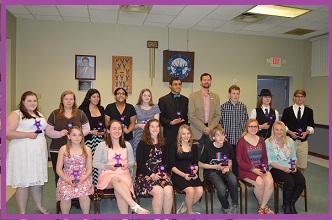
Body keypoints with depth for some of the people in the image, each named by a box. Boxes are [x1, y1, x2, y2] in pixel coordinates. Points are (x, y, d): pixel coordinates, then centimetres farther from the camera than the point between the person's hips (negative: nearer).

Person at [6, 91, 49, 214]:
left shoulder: (40, 115, 18)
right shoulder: (16, 114, -4)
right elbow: (7, 132, -14)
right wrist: (28, 135, -18)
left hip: (39, 152, 6)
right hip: (23, 153, -6)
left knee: (38, 180, 14)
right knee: (23, 182, 0)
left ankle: (39, 205, 32)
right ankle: (22, 212, 16)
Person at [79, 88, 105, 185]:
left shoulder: (101, 109, 16)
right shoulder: (83, 109, -1)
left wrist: (104, 130, 4)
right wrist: (91, 131, -12)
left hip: (100, 139, 4)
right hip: (88, 139, -4)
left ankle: (98, 184, 9)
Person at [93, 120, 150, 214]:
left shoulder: (127, 145, 16)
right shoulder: (102, 145, 6)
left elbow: (132, 160, 21)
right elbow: (95, 163, 4)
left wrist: (127, 165, -3)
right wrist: (108, 167, -12)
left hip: (124, 174, 2)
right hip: (107, 175, -2)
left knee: (118, 190, -35)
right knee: (115, 179, -40)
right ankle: (135, 206, -45)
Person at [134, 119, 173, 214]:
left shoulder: (163, 144, 18)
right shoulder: (142, 144, 5)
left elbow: (166, 161, 15)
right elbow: (140, 164, -2)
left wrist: (165, 173, -6)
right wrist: (151, 175, -16)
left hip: (162, 174, 3)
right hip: (145, 174, -3)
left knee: (169, 191, -28)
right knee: (159, 191, -30)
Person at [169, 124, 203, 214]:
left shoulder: (194, 146, 10)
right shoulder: (175, 146, -2)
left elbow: (196, 164, 12)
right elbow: (172, 166, -4)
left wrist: (195, 172, -9)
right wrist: (183, 175, -16)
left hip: (191, 175, 4)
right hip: (178, 175, -4)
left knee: (200, 191, -22)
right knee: (190, 190, -28)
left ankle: (185, 207, 4)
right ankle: (190, 212, 3)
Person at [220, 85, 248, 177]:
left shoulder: (243, 106, 4)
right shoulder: (223, 106, -2)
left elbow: (246, 122, 10)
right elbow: (219, 122, 1)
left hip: (239, 139, 2)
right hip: (227, 139, -1)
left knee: (236, 160, 9)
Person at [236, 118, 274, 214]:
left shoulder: (261, 140, 13)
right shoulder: (241, 141, -4)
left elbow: (264, 157, 17)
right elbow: (239, 160, -6)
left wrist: (264, 166, -4)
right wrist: (252, 169, -16)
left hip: (260, 168, 5)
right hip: (246, 170, -4)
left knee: (270, 182, -24)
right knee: (260, 183, -29)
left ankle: (262, 207, -4)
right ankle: (263, 205, 3)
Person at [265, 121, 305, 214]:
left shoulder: (290, 141, 11)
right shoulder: (268, 142, -4)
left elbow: (294, 157, 14)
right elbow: (269, 161, -8)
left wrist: (294, 166, -7)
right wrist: (283, 168, -18)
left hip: (289, 167, 5)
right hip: (275, 168, -5)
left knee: (301, 181, -22)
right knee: (289, 181, -30)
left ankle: (292, 204, 2)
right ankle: (286, 205, -3)